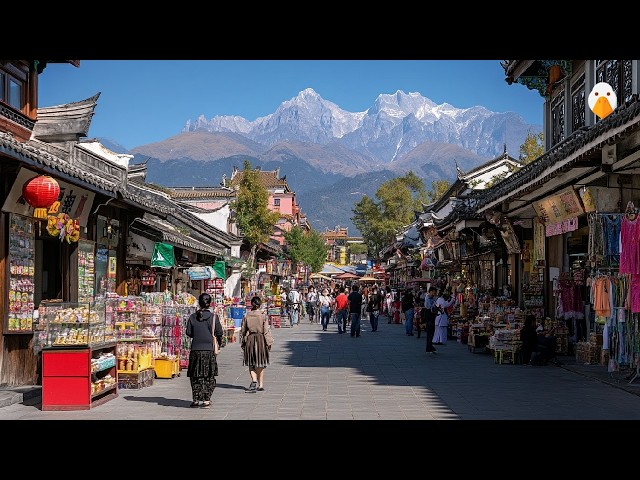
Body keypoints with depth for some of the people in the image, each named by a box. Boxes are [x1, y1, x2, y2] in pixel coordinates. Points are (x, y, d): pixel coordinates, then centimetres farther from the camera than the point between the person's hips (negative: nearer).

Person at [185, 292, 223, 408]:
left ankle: (196, 399, 13)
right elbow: (219, 333, -2)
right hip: (209, 350, -2)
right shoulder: (213, 317, -6)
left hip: (195, 350, 2)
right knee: (209, 377, 5)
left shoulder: (192, 317, -1)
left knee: (195, 376, 11)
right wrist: (219, 342, 18)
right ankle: (206, 400, 1)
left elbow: (188, 332, 4)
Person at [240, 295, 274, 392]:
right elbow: (266, 331, -7)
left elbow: (242, 330, 7)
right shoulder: (264, 316, -7)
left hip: (249, 340, 1)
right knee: (260, 364, 11)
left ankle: (254, 380, -15)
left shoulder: (247, 316, 0)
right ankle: (260, 385, 16)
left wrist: (242, 342, 17)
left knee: (251, 364, 8)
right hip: (261, 340, -1)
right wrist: (269, 342, -1)